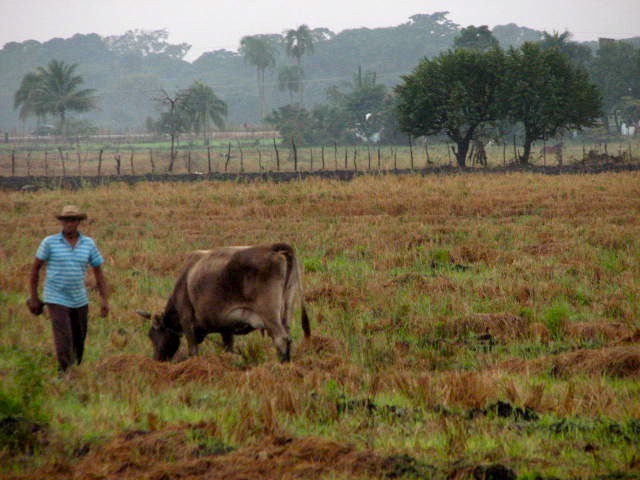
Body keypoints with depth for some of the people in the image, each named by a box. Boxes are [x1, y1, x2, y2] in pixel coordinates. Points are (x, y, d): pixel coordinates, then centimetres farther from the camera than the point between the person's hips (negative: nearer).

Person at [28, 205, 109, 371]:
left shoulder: (89, 244, 0)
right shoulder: (50, 242, -9)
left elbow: (98, 272, 4)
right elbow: (35, 268, 0)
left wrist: (105, 301, -3)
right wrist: (34, 298, 0)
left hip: (80, 300, 4)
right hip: (57, 300, -4)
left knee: (78, 343, 13)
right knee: (64, 342, -14)